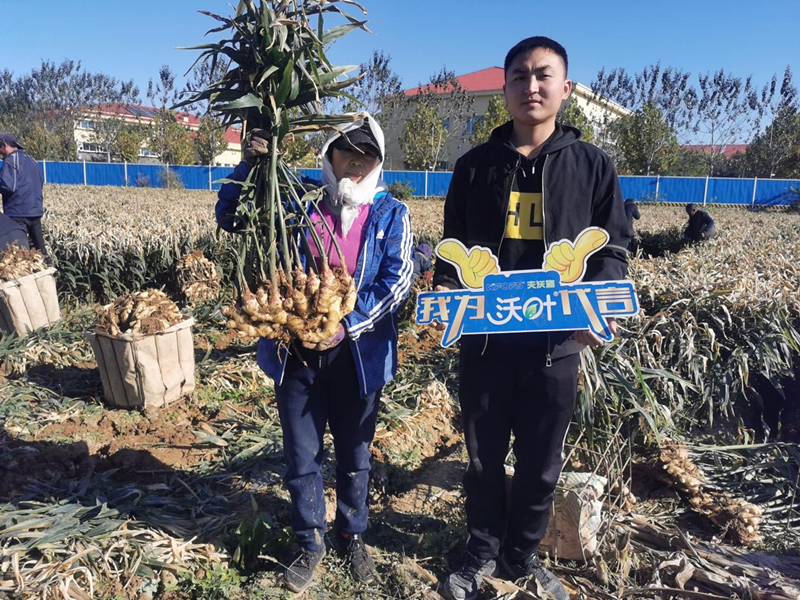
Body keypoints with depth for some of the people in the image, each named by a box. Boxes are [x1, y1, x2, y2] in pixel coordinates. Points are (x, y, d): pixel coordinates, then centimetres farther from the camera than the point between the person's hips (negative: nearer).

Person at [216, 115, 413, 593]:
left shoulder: (392, 213, -1)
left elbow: (398, 279, -11)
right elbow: (230, 216, 4)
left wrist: (347, 325, -21)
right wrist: (254, 163, -11)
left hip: (359, 355, 0)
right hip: (297, 351, 1)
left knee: (354, 455, 17)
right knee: (302, 456, 12)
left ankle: (353, 535, 41)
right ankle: (310, 542, 35)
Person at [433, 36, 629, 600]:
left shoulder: (592, 165, 3)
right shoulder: (475, 166, 6)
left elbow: (613, 249, 5)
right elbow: (453, 244, 9)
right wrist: (446, 289, -11)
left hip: (556, 343, 0)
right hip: (483, 339, 1)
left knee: (541, 463, 14)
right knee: (484, 458, 14)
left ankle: (523, 554, 38)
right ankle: (483, 551, 37)